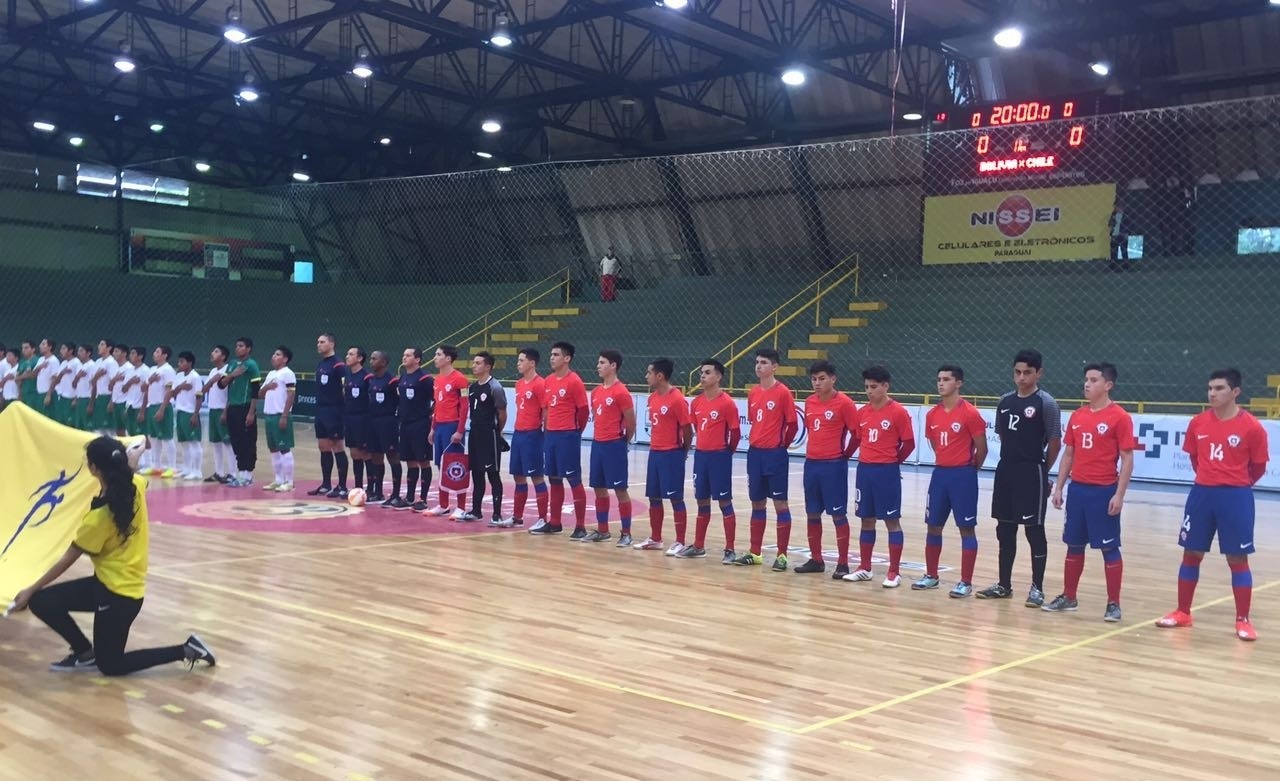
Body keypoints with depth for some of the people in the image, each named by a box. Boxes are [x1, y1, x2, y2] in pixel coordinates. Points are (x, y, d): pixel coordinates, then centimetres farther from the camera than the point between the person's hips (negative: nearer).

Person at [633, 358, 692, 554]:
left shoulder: (677, 399, -16)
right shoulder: (652, 397, 9)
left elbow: (688, 430, -13)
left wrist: (682, 452, -2)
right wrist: (655, 445, 10)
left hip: (671, 454, -8)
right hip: (654, 453, 8)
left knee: (676, 498, -2)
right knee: (654, 497, 13)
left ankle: (680, 542, 5)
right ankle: (655, 539, 23)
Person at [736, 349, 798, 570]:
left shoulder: (783, 393, -10)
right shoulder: (753, 393, 9)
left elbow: (793, 425, -8)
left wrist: (781, 444, 1)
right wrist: (756, 443, 9)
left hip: (775, 454, -6)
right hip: (755, 453, 7)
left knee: (780, 503, 0)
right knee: (757, 503, 12)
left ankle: (782, 555, 5)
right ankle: (755, 552, 20)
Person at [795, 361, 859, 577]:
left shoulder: (844, 403, -10)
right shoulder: (809, 402, 9)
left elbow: (856, 433, -8)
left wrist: (844, 455, -4)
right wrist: (816, 450, 11)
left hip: (833, 465, -6)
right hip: (811, 463, 7)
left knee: (838, 514, -1)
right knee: (812, 513, 11)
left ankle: (843, 563, 5)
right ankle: (816, 559, 22)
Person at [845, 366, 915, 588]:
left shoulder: (898, 412, -9)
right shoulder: (862, 412, 7)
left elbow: (909, 444, -5)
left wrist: (893, 461, 5)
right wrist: (870, 459, 8)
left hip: (887, 472, -6)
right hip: (864, 469, 6)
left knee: (892, 520, 1)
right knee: (867, 520, 12)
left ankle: (894, 572, 6)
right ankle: (865, 568, 21)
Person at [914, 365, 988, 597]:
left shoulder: (970, 413, -11)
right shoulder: (932, 415, 6)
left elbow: (981, 448, -6)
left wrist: (968, 470, 4)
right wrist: (946, 464, 14)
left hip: (963, 475, -6)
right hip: (939, 473, 6)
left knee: (966, 528, 0)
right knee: (933, 526, 11)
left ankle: (965, 582, 4)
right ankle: (931, 576, 24)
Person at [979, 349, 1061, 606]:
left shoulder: (1046, 403, -8)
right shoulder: (1005, 401, 9)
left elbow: (1055, 442, -6)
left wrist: (1040, 468, 3)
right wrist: (1012, 459, 11)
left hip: (1031, 474, -6)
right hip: (1005, 471, 6)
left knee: (1034, 530, -1)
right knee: (1004, 529, 11)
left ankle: (1037, 587, 8)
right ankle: (1004, 584, 21)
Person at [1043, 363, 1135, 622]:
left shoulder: (1119, 417, -8)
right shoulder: (1077, 416, 10)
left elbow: (1127, 459, -10)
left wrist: (1119, 495, -15)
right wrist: (1058, 487, 10)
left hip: (1104, 491, -6)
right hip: (1077, 489, 6)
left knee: (1109, 548, 1)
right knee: (1074, 545, 13)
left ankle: (1113, 604, 9)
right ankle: (1068, 597, 24)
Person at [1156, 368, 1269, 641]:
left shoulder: (1251, 427, -8)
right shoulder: (1198, 423, 3)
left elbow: (1258, 467, 1)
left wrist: (1236, 485, 8)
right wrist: (1210, 479, 12)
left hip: (1235, 496, -4)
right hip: (1201, 493, 4)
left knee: (1237, 558, 1)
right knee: (1191, 553, 9)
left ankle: (1243, 620, 11)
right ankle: (1183, 613, 21)